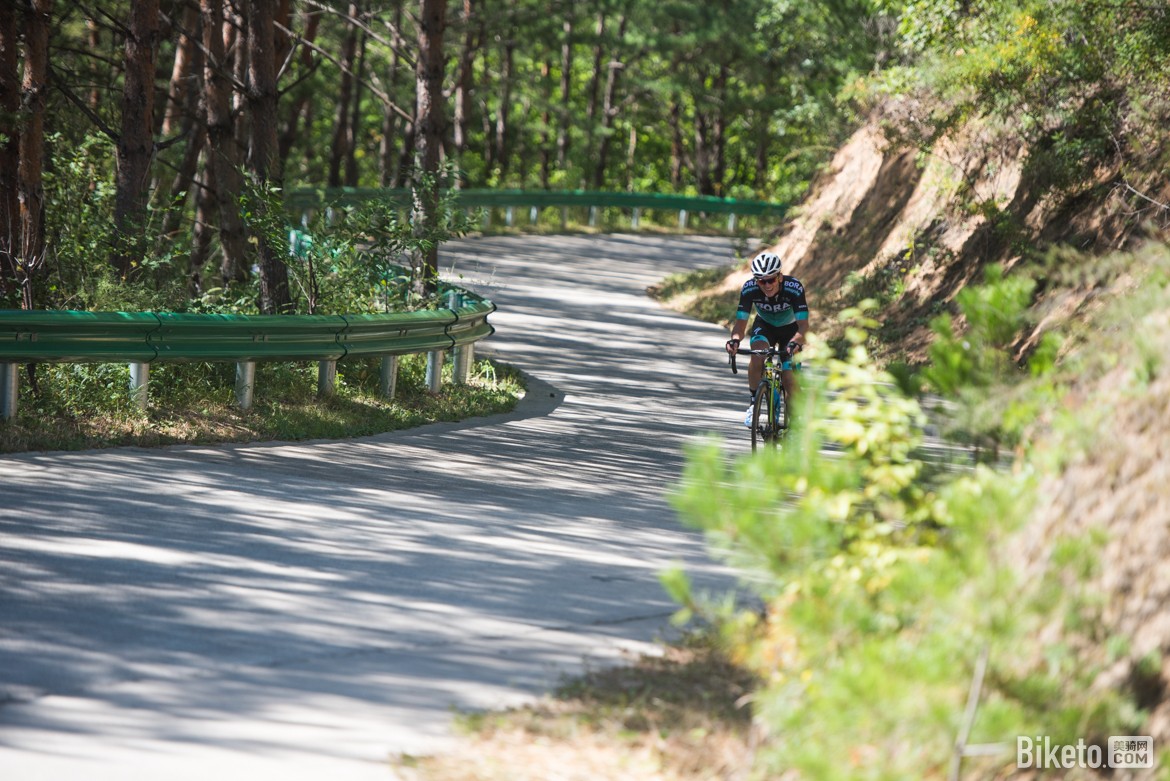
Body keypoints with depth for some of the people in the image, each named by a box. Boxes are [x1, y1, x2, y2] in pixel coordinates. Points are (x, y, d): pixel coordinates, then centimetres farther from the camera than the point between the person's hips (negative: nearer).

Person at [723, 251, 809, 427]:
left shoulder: (794, 288, -35)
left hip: (790, 328, -1)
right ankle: (754, 403, -13)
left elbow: (803, 325, -39)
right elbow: (741, 322, -30)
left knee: (789, 379, -14)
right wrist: (735, 340, -53)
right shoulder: (749, 289, -30)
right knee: (757, 356, -32)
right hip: (764, 325, 1)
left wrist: (796, 342, -60)